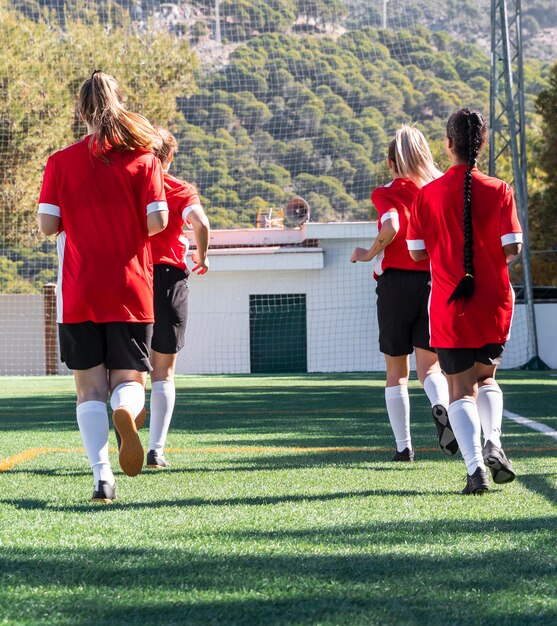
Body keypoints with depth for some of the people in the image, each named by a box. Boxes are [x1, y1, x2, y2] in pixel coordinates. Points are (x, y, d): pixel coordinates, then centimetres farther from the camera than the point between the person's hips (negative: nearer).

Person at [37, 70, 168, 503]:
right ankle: (125, 411, -30)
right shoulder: (143, 157, -1)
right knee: (129, 380, 6)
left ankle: (102, 475, -11)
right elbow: (157, 221, -8)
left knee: (91, 388, 4)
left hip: (78, 295, 0)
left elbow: (47, 224, -4)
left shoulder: (61, 162, 1)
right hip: (131, 291, 0)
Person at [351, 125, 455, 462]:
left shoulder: (386, 193, -2)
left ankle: (404, 445, 9)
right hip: (434, 283, 2)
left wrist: (368, 254, -5)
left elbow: (392, 227, -21)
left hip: (395, 282, -2)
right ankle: (442, 408, -33)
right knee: (429, 366, 0)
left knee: (397, 371, 11)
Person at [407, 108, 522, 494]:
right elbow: (512, 249, -8)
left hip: (449, 307, -1)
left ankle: (475, 465, -12)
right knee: (486, 376, 21)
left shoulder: (427, 195, -5)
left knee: (461, 388, 4)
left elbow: (417, 252, 0)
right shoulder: (499, 191, -7)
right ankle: (493, 443, -2)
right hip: (494, 304, 1)